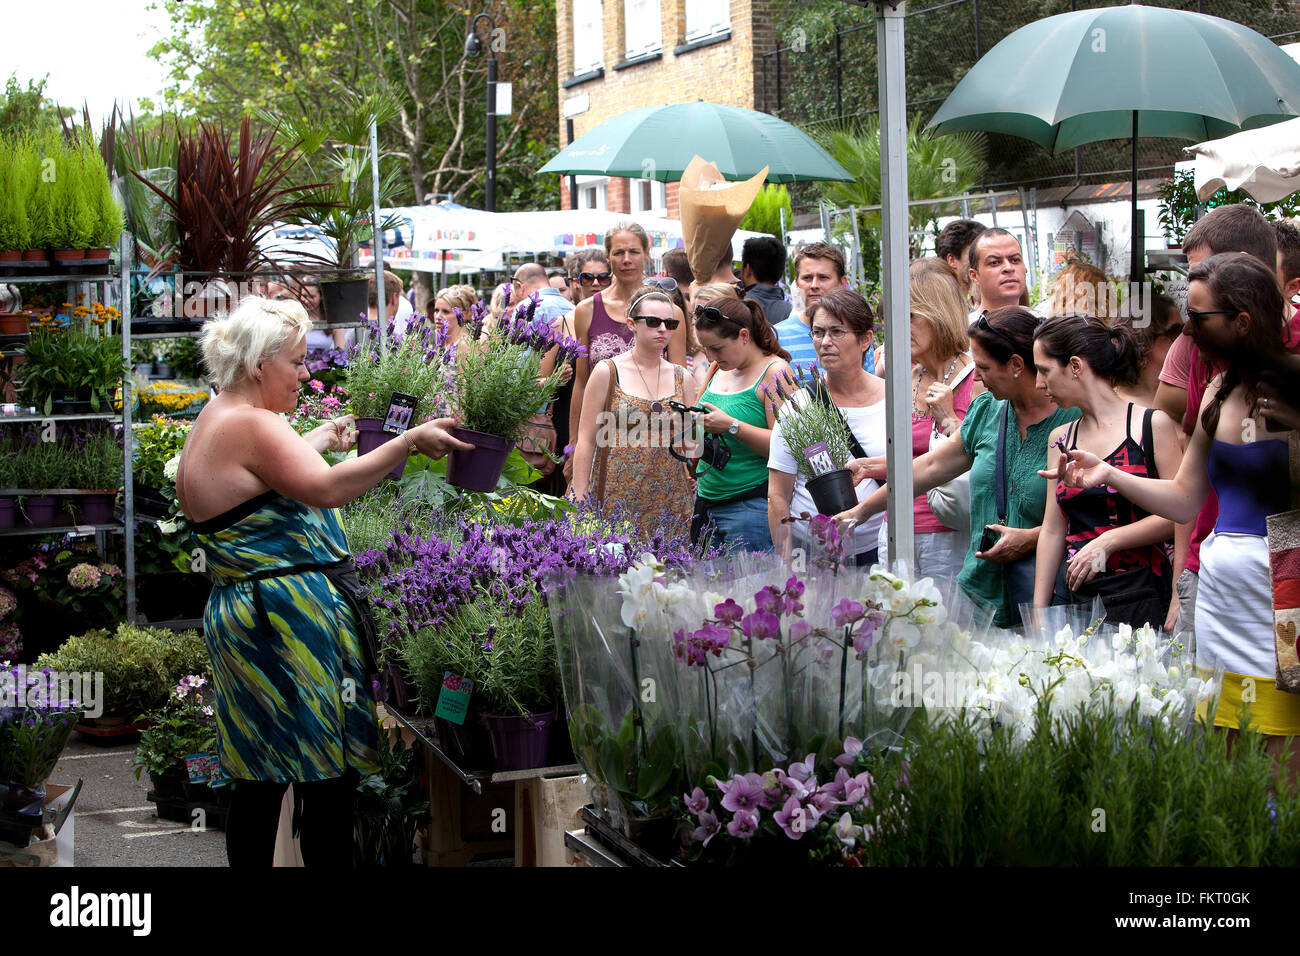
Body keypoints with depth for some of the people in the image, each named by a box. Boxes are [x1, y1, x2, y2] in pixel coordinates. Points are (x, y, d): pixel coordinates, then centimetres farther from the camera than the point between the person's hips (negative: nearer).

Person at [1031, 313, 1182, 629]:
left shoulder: (1153, 425, -2)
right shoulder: (1060, 439, 14)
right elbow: (1052, 531, 13)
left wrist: (1108, 541, -12)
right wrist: (1038, 613, 7)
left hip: (1138, 595, -4)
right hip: (1072, 596, 4)